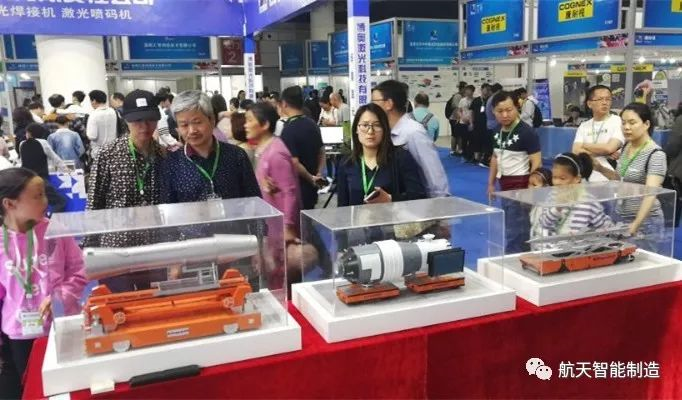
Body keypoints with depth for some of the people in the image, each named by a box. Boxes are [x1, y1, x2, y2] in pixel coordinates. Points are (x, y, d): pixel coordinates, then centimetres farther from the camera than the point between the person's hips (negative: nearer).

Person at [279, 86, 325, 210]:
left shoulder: (289, 129, -19)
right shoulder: (313, 124, 7)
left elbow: (294, 163, -23)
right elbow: (321, 152, 15)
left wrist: (311, 178, -10)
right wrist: (318, 175, 9)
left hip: (296, 191, -8)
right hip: (311, 190, 8)